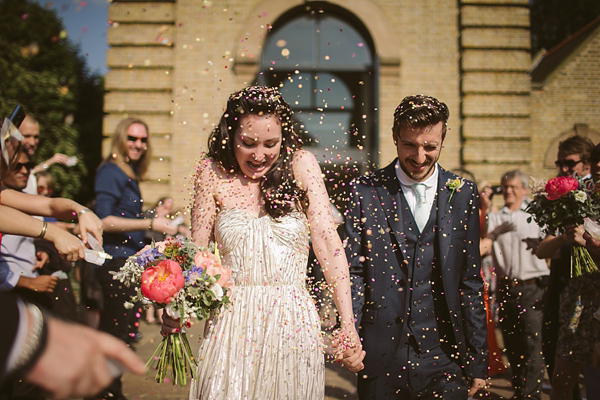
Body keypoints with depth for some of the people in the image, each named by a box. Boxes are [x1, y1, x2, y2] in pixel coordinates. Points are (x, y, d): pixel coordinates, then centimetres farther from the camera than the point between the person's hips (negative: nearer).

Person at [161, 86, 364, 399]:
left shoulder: (301, 165, -2)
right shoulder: (213, 173, 1)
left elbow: (328, 243, -7)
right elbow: (197, 250, 1)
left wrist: (348, 326, -13)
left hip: (293, 324, 0)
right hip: (231, 326, 0)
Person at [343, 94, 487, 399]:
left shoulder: (463, 193, 4)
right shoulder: (366, 190, -2)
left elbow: (471, 281, 6)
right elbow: (352, 271, -2)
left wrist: (477, 360, 6)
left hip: (444, 355, 1)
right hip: (380, 356, -1)